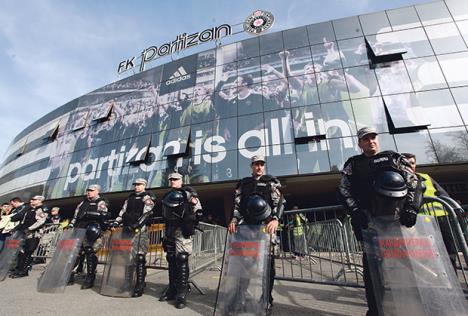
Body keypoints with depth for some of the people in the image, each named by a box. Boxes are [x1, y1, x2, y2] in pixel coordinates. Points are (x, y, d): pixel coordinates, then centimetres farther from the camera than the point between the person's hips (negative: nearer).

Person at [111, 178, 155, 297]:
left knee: (139, 256, -10)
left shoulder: (147, 198, 1)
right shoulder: (130, 198, 23)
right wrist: (117, 222, 5)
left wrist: (137, 224, -23)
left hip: (140, 229, -7)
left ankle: (140, 285, -5)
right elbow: (123, 211, 20)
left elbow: (146, 213, -12)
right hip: (127, 229, 7)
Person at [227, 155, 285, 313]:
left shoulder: (272, 181, 8)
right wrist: (234, 219, -7)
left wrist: (275, 219, -20)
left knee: (267, 262, 1)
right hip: (247, 225, 2)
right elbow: (236, 203, 9)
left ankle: (267, 299, 16)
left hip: (266, 224, -2)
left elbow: (279, 202, -3)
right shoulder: (243, 183, 16)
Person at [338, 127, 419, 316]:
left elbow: (412, 181, 4)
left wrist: (410, 206, -13)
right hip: (368, 217, -1)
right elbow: (343, 190, 4)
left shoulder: (393, 157, 17)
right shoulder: (353, 163, 15)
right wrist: (356, 211, -12)